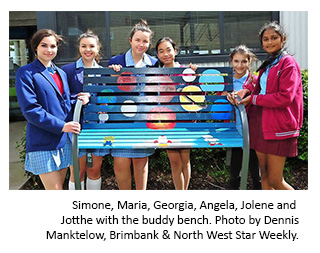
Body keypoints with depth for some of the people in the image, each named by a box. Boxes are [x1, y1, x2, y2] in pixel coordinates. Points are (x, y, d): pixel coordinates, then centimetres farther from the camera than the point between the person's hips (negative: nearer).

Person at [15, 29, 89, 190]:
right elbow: (30, 109, -14)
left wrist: (78, 100, -1)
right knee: (54, 190, -5)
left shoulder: (61, 73, 17)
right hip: (43, 142, -6)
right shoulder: (26, 73, -5)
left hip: (64, 139, 7)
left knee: (59, 186, 13)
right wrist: (61, 126, -18)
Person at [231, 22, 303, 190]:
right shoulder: (267, 65, 19)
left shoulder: (288, 63, -6)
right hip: (261, 124, 8)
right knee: (264, 176, 11)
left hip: (278, 128, -8)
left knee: (275, 180, -3)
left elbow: (285, 97, -17)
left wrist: (253, 99, -11)